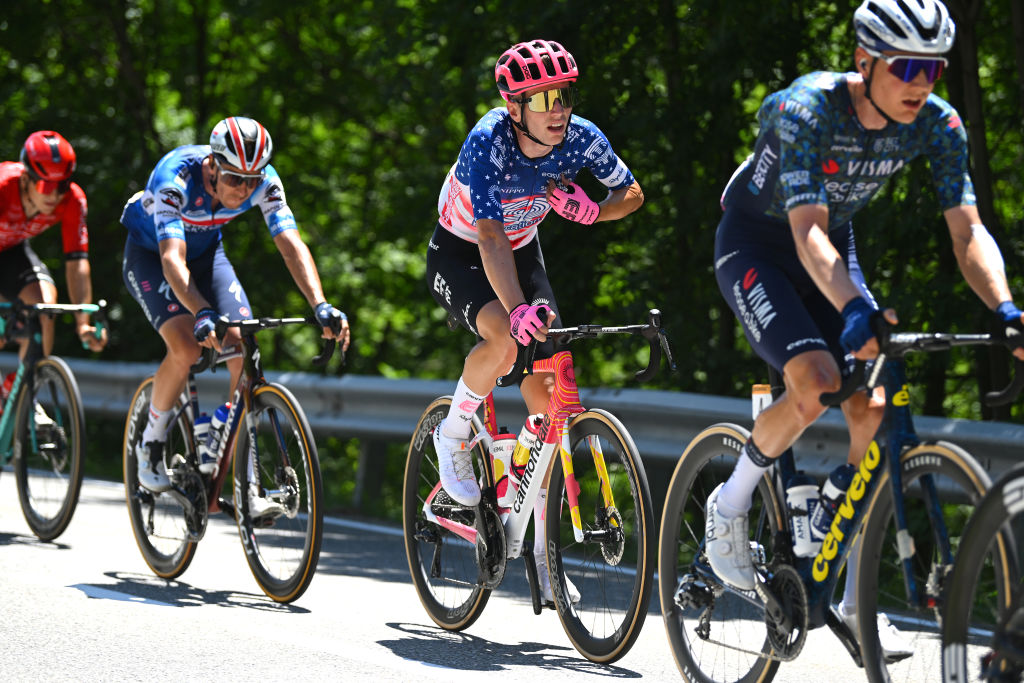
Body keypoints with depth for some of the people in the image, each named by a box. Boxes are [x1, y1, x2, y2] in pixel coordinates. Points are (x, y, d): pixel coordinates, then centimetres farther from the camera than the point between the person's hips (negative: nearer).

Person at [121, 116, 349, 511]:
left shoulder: (264, 182, -26)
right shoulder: (175, 176, -38)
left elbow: (292, 246, -32)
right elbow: (173, 259, -47)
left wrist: (321, 306, -48)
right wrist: (202, 314, -63)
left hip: (207, 252, 4)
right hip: (149, 253, -4)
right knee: (187, 347, -27)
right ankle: (151, 443, 0)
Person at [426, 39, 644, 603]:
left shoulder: (581, 140, -20)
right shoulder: (488, 143, -33)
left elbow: (632, 194, -1)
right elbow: (491, 239, -42)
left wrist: (593, 211, -24)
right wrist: (518, 309, -57)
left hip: (523, 254, 4)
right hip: (459, 255, -4)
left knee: (546, 396, -8)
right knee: (505, 338, -35)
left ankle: (542, 551, 3)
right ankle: (453, 436, -5)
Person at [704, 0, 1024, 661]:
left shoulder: (937, 124, -17)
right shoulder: (808, 109, -32)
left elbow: (969, 233, -19)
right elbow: (810, 232, -39)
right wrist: (855, 309, -56)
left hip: (834, 250, 5)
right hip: (756, 245, -5)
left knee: (873, 409, -11)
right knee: (817, 384, -28)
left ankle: (855, 596, -1)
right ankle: (730, 505, -1)